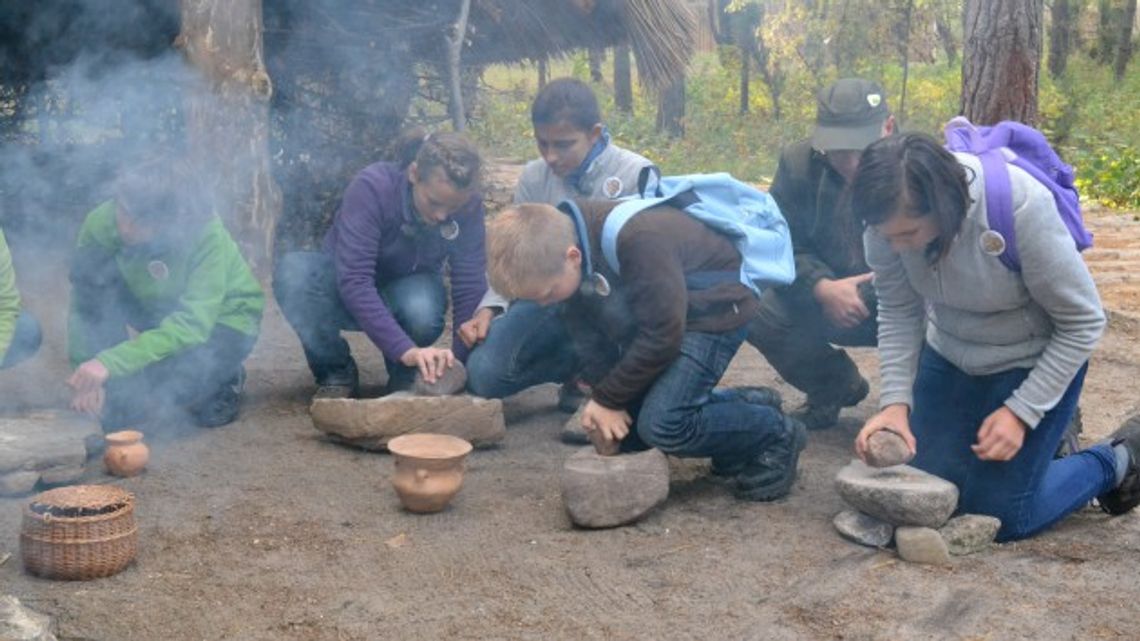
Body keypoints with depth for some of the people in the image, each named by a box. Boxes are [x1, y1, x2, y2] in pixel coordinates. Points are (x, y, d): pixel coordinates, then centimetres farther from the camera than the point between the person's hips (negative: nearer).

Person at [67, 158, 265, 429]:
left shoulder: (209, 237, -34)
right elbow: (83, 301, -17)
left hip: (221, 319, -4)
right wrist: (87, 374, -27)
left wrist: (110, 362, -46)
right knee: (88, 266, -25)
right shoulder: (102, 221, -24)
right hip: (153, 306, 4)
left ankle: (220, 378, 3)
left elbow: (192, 325, -39)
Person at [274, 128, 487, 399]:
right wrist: (406, 350, -50)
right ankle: (336, 373, -10)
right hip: (350, 299, -1)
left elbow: (470, 287, -22)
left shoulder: (469, 206, -22)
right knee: (292, 272, -34)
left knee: (422, 309, -37)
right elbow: (353, 280, -40)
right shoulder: (371, 187, -31)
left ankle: (403, 377, -2)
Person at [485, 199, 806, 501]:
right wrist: (598, 399, -11)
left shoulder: (639, 240, -37)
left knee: (662, 424, -22)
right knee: (624, 424, 3)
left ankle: (775, 436, 0)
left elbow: (662, 335, -30)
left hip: (713, 307, -8)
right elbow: (587, 331, -2)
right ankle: (740, 408, 19)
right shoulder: (563, 236, -12)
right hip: (657, 311, 8)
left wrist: (609, 399, -20)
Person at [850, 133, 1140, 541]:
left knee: (998, 516, -5)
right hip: (949, 355, 5)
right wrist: (896, 400, -21)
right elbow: (898, 312, -9)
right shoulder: (890, 218, -24)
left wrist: (1021, 412, -22)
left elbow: (1083, 322, -22)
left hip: (1035, 361, -5)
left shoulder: (1020, 208, -35)